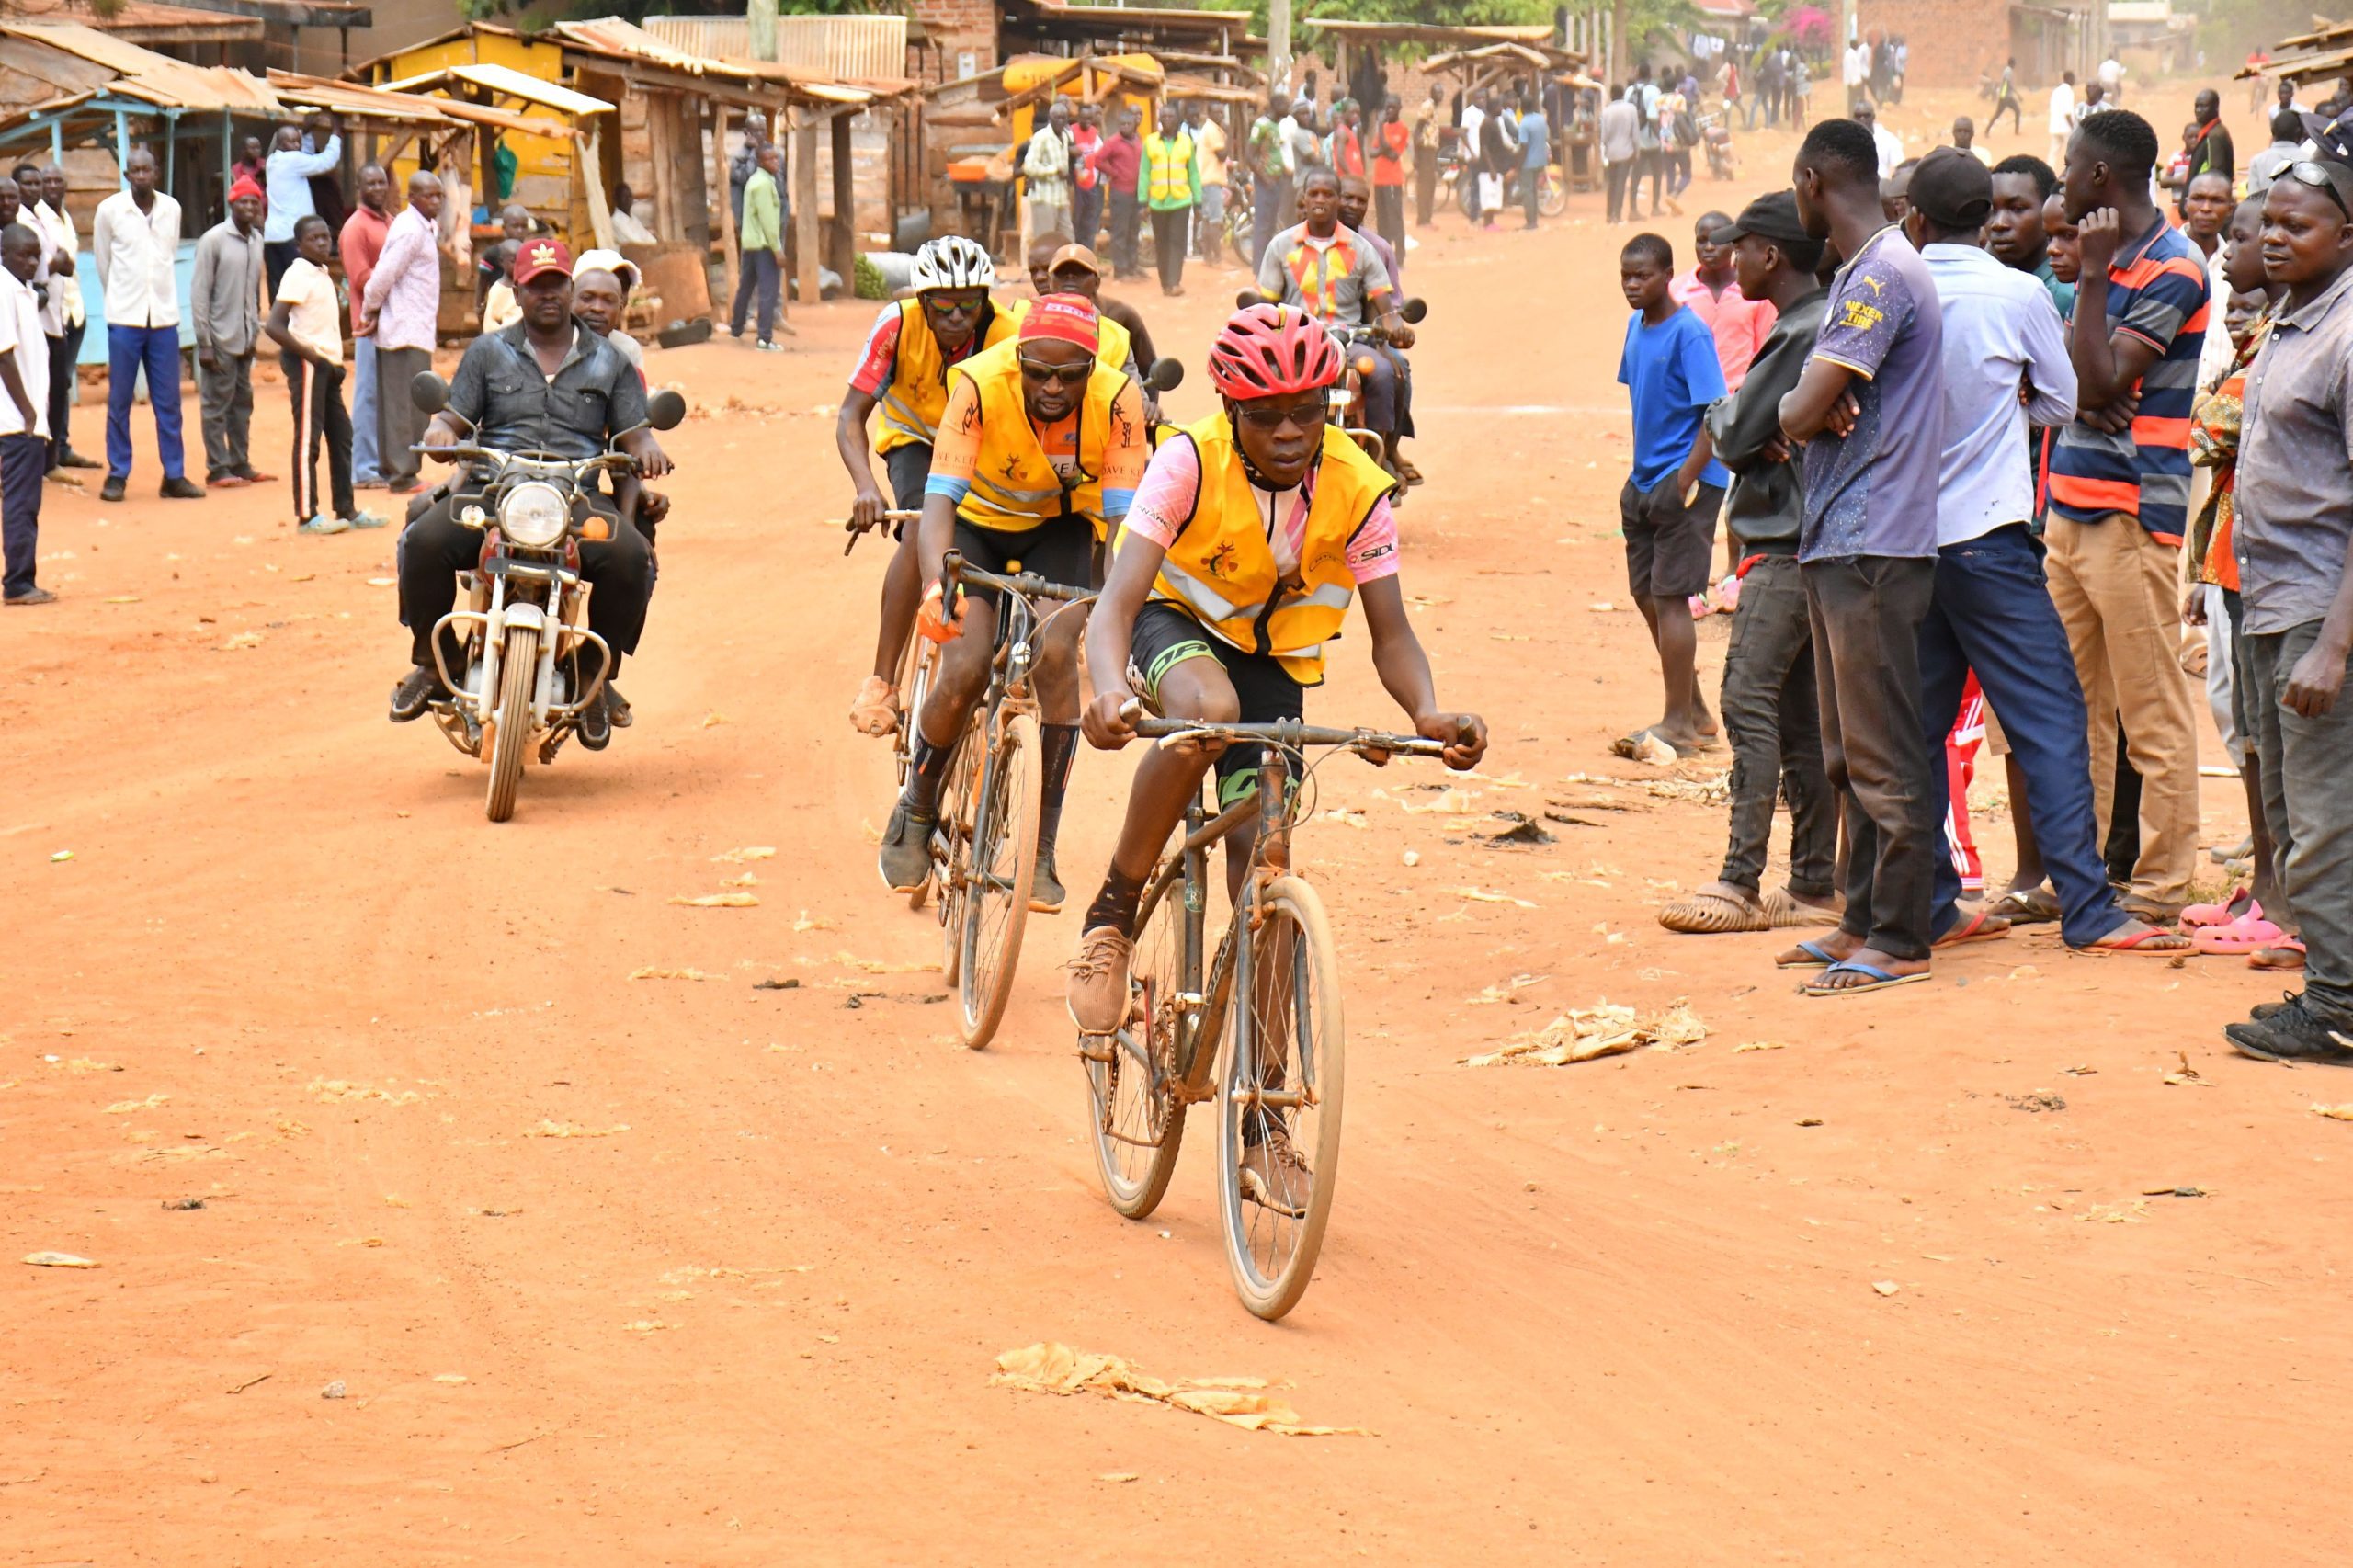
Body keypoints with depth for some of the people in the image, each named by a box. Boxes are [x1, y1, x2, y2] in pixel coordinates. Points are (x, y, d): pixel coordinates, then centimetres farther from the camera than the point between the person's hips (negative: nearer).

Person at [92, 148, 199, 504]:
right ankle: (116, 475, 8)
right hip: (124, 316, -2)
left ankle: (174, 475, 10)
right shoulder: (109, 210, -4)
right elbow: (103, 260, 7)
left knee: (169, 401, 5)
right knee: (119, 400, 1)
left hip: (164, 316, 2)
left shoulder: (172, 209, 4)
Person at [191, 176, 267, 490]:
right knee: (217, 404, -2)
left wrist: (255, 332, 11)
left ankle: (240, 464, 18)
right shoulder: (214, 240, -10)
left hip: (245, 338, 6)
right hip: (220, 338, -6)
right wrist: (204, 343, -13)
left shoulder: (256, 240, 9)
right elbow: (199, 293, -11)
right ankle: (218, 468, 1)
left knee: (242, 402, 10)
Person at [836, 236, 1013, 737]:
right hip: (916, 438, -2)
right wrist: (865, 487, -45)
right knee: (923, 532, -28)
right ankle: (882, 682, -27)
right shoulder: (899, 325, -29)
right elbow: (851, 416, -28)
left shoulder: (1006, 339, -29)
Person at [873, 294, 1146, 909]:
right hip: (979, 520, -1)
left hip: (1060, 528, 1)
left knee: (1057, 654, -24)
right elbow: (940, 497, -39)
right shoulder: (982, 384, -33)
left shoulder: (1117, 400, -28)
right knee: (964, 670, -20)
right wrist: (937, 583, -57)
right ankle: (915, 813, 9)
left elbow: (1123, 516, -30)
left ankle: (1042, 852, -12)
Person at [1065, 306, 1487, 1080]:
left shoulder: (1357, 489, -19)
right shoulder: (1190, 463, -27)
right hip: (1177, 624, -2)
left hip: (1274, 664, 2)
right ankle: (1113, 912, -21)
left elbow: (1390, 632, -16)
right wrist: (1111, 689, -55)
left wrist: (1428, 712, -38)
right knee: (1209, 708, -39)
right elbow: (1118, 601, -33)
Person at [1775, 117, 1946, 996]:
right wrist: (1824, 412, -6)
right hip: (1839, 542, 11)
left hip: (1874, 549, -11)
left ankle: (1899, 941, -3)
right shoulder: (1861, 275, 18)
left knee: (1883, 755, -6)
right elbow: (1807, 416, 16)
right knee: (1851, 754, 16)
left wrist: (1809, 411, 2)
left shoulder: (1881, 277, -15)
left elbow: (1798, 417, -20)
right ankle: (1865, 919, 23)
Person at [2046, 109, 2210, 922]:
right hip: (2071, 503, 9)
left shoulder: (2172, 268, -10)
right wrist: (2077, 395, -8)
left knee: (2152, 711, -5)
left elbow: (2102, 382, -17)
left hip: (2133, 510, -9)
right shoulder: (2108, 255, 18)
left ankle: (2162, 885, -2)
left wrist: (2094, 274, -15)